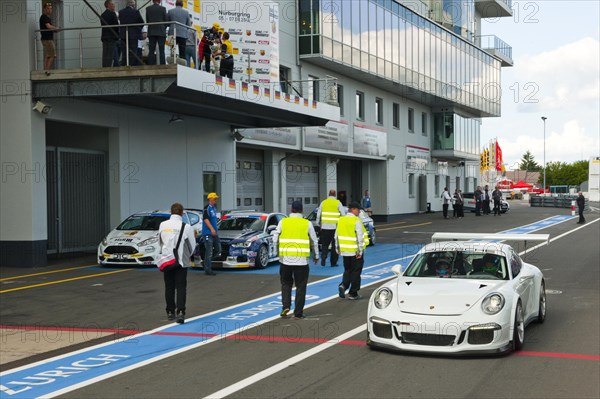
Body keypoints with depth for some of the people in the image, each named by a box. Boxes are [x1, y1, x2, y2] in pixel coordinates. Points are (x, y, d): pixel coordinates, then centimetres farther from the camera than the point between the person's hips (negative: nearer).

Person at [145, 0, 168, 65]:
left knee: (151, 51, 2)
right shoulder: (163, 8, -4)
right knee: (161, 51, -3)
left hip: (151, 32, 2)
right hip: (161, 32, -2)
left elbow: (147, 21, 6)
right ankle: (162, 65, -8)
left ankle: (151, 65, -3)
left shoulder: (148, 9, 2)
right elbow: (166, 20, 0)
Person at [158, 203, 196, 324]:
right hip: (181, 261, -3)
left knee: (169, 287, 13)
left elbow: (160, 242, 10)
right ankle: (180, 312, -12)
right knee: (181, 287, 0)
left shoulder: (163, 225, -2)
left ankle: (170, 312, 19)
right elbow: (192, 245, -3)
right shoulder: (186, 227, -12)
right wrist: (188, 255, 17)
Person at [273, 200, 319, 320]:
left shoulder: (283, 222, 1)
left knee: (286, 283, 17)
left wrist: (278, 251, 19)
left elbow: (275, 239, 2)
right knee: (301, 286, 7)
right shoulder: (307, 224, 1)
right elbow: (314, 241, 8)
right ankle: (298, 313, 7)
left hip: (285, 258, 1)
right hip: (302, 260, -1)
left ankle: (285, 306, -1)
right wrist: (316, 256, 21)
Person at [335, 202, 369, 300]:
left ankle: (343, 285, -4)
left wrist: (337, 248, 21)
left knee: (347, 270, 19)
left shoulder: (341, 220, 6)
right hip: (355, 251, -6)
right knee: (356, 272, 5)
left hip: (344, 251, 6)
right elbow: (360, 237, -17)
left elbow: (337, 236, 12)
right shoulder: (356, 221, -13)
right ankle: (353, 293, 9)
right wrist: (360, 251, -12)